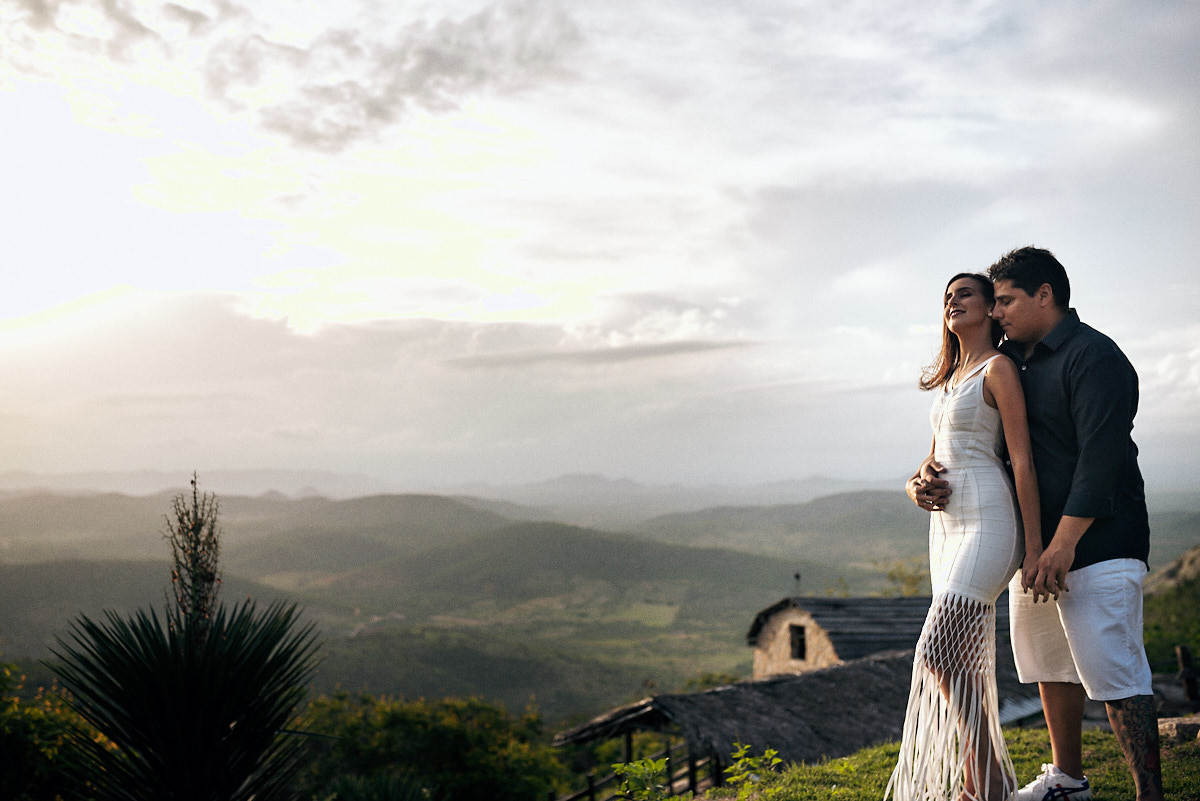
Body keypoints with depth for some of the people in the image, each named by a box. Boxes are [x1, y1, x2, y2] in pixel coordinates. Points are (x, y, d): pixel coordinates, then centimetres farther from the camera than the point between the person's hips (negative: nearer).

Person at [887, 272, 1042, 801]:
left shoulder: (998, 369, -6)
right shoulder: (950, 376, 19)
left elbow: (1022, 459, -11)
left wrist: (1035, 547, -15)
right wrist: (918, 484, 5)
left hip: (987, 522, -9)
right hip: (947, 520, 9)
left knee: (939, 650, -16)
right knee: (966, 655, 9)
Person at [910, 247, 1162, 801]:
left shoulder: (1094, 356, -12)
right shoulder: (1012, 361, 14)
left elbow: (1101, 459, -20)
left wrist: (1063, 545, -24)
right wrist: (930, 474, -3)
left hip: (1095, 542, -9)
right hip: (1035, 541, 9)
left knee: (1113, 673, -12)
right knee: (1049, 665, 18)